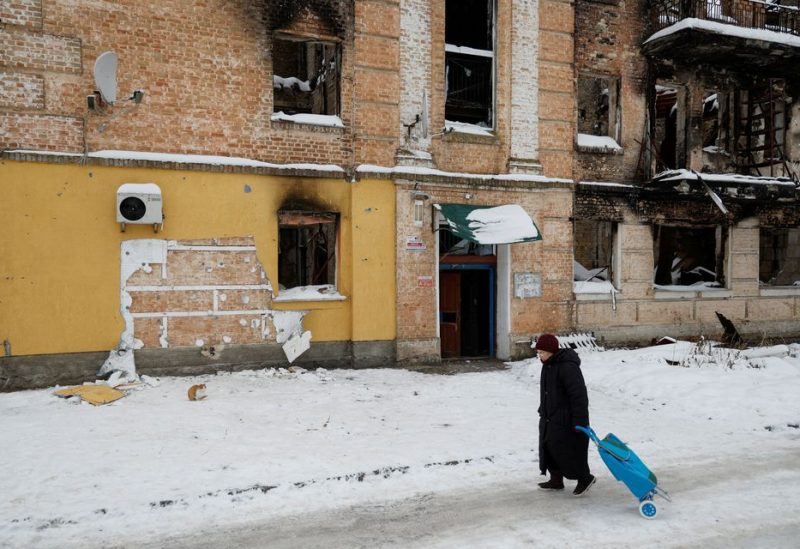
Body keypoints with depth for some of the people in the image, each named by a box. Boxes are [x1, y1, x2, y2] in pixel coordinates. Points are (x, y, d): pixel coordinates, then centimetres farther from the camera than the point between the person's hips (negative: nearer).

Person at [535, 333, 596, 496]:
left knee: (569, 450, -1)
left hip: (566, 419, -10)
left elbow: (579, 395, -24)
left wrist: (579, 421, -24)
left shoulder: (567, 367, -24)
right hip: (549, 418, 10)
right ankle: (556, 480, 29)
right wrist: (543, 410, 25)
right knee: (549, 447, 14)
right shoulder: (548, 365, 7)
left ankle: (585, 478, 19)